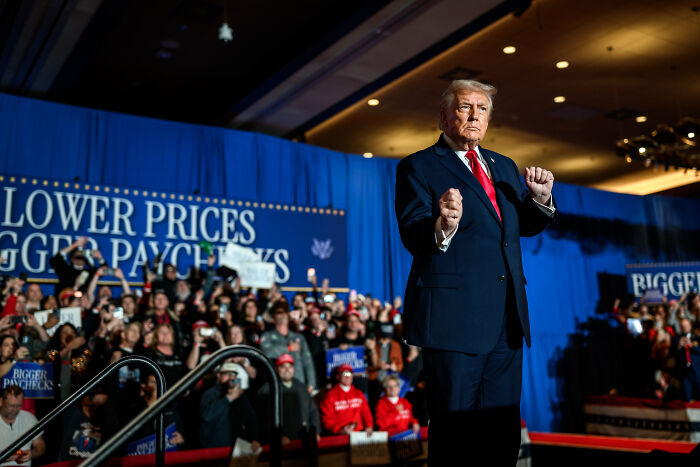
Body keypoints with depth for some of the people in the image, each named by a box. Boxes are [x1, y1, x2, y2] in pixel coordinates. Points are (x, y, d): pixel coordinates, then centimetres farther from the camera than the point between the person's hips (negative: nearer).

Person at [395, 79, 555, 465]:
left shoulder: (504, 167, 19)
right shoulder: (417, 167, -1)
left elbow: (525, 226, 22)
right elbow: (412, 237, -13)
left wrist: (540, 198, 1)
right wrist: (443, 227, -35)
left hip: (507, 317, 7)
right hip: (455, 316, -6)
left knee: (504, 434, 14)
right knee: (453, 433, 3)